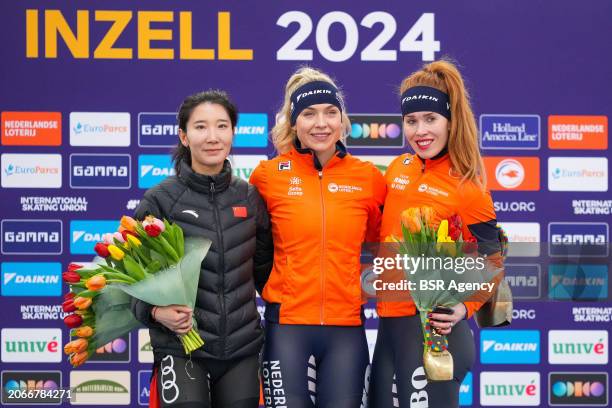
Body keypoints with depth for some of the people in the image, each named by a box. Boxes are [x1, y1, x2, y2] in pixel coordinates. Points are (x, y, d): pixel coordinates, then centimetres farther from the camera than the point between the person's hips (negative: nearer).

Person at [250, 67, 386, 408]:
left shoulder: (368, 176, 3)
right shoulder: (268, 175, -1)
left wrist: (363, 284, 6)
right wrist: (275, 290, 6)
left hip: (346, 327, 2)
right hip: (287, 325, -1)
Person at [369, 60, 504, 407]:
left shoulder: (467, 187, -9)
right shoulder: (398, 169, 8)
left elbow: (490, 264, -4)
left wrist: (465, 308, -16)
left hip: (433, 325, -6)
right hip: (390, 322, 6)